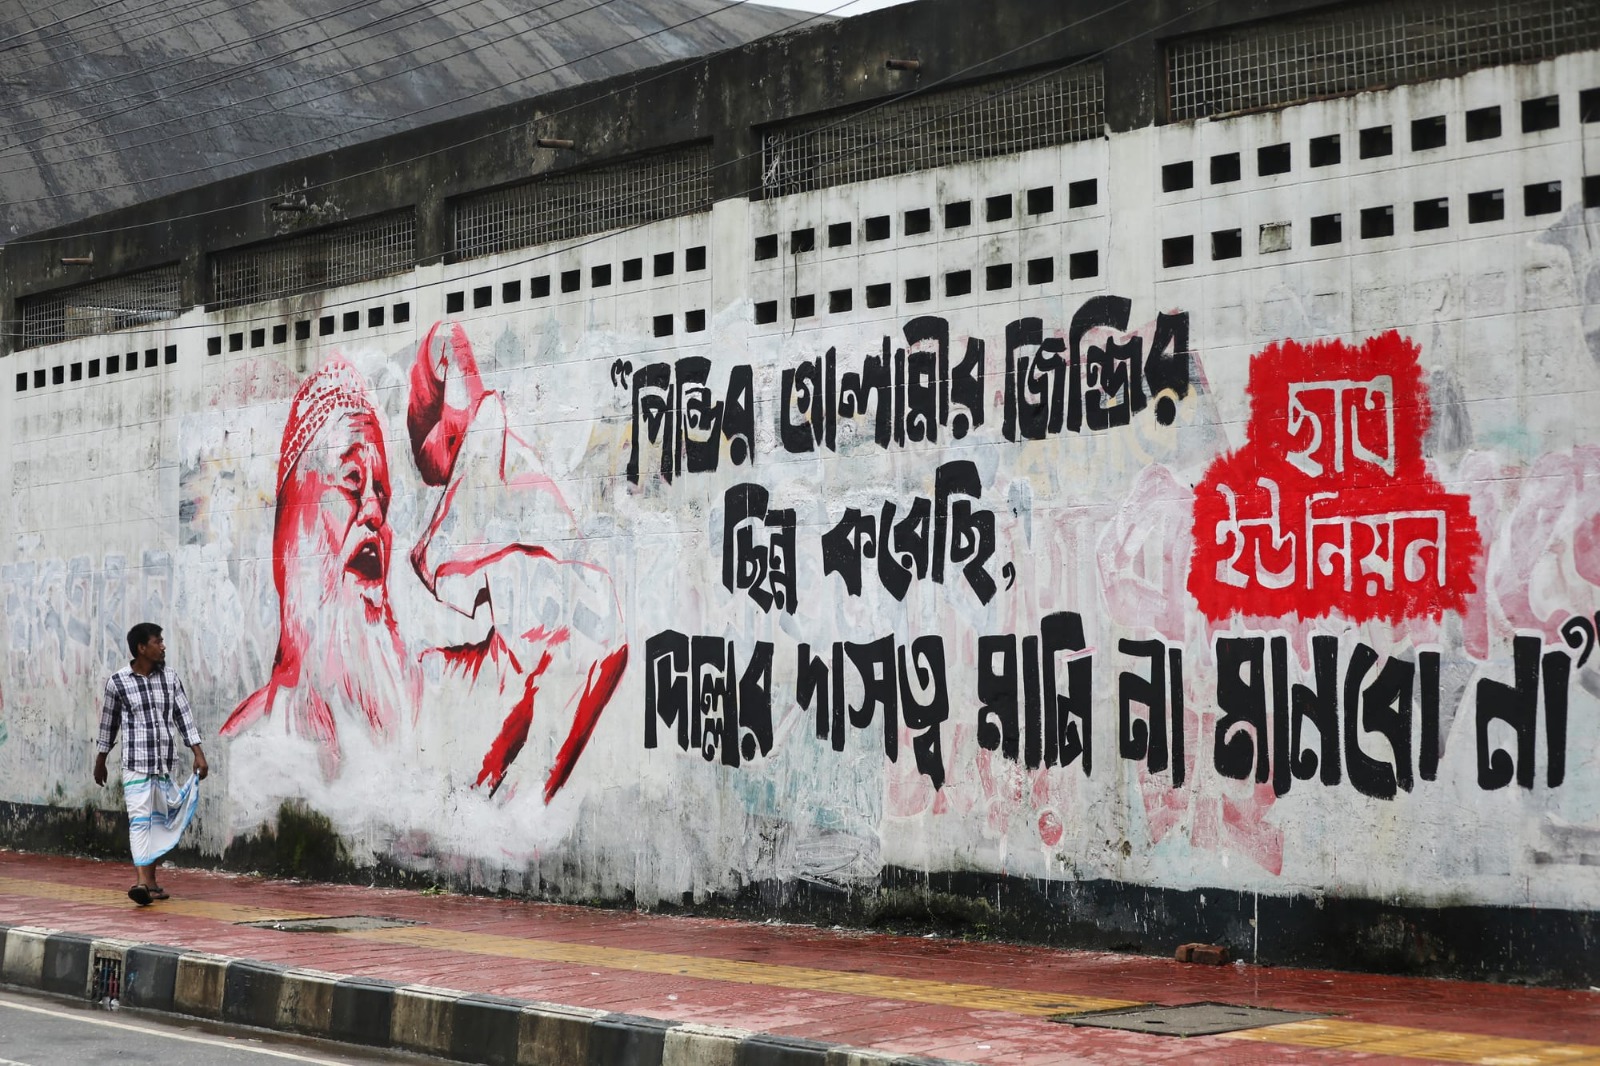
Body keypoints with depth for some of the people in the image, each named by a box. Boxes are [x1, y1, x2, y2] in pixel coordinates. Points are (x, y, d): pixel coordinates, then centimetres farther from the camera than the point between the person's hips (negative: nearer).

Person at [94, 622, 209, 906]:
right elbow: (108, 723, 8)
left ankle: (151, 880, 21)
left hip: (164, 764, 4)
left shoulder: (170, 679, 7)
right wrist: (100, 761, 16)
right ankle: (141, 880, -23)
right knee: (139, 819, -15)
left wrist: (199, 754, 1)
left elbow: (184, 717, 8)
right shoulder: (117, 682, -2)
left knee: (158, 820, 10)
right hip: (136, 763, -4)